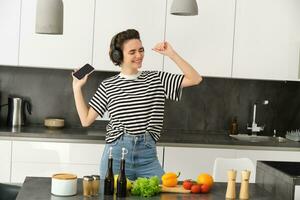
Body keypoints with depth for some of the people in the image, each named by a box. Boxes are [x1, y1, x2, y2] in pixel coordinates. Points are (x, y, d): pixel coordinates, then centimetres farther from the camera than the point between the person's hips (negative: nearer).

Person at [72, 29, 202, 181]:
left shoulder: (157, 79, 6)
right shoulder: (108, 85, 5)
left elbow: (195, 79, 0)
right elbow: (86, 120, 7)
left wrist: (171, 54, -4)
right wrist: (77, 87, 3)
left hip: (147, 156, 1)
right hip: (116, 154, -1)